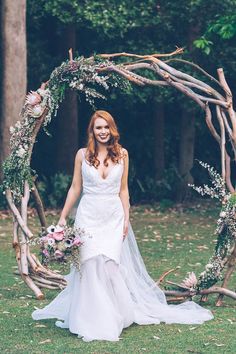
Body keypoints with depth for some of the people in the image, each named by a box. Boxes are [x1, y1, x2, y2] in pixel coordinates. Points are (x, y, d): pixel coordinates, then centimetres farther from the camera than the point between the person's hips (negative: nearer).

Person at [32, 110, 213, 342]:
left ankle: (112, 316, 9)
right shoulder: (83, 155, 2)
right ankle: (90, 320, 5)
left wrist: (126, 218, 3)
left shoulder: (122, 155, 4)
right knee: (89, 265, -5)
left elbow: (123, 190, 8)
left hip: (114, 216, 1)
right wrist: (62, 218, 4)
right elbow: (75, 188, 6)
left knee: (111, 264, -5)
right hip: (88, 215, 0)